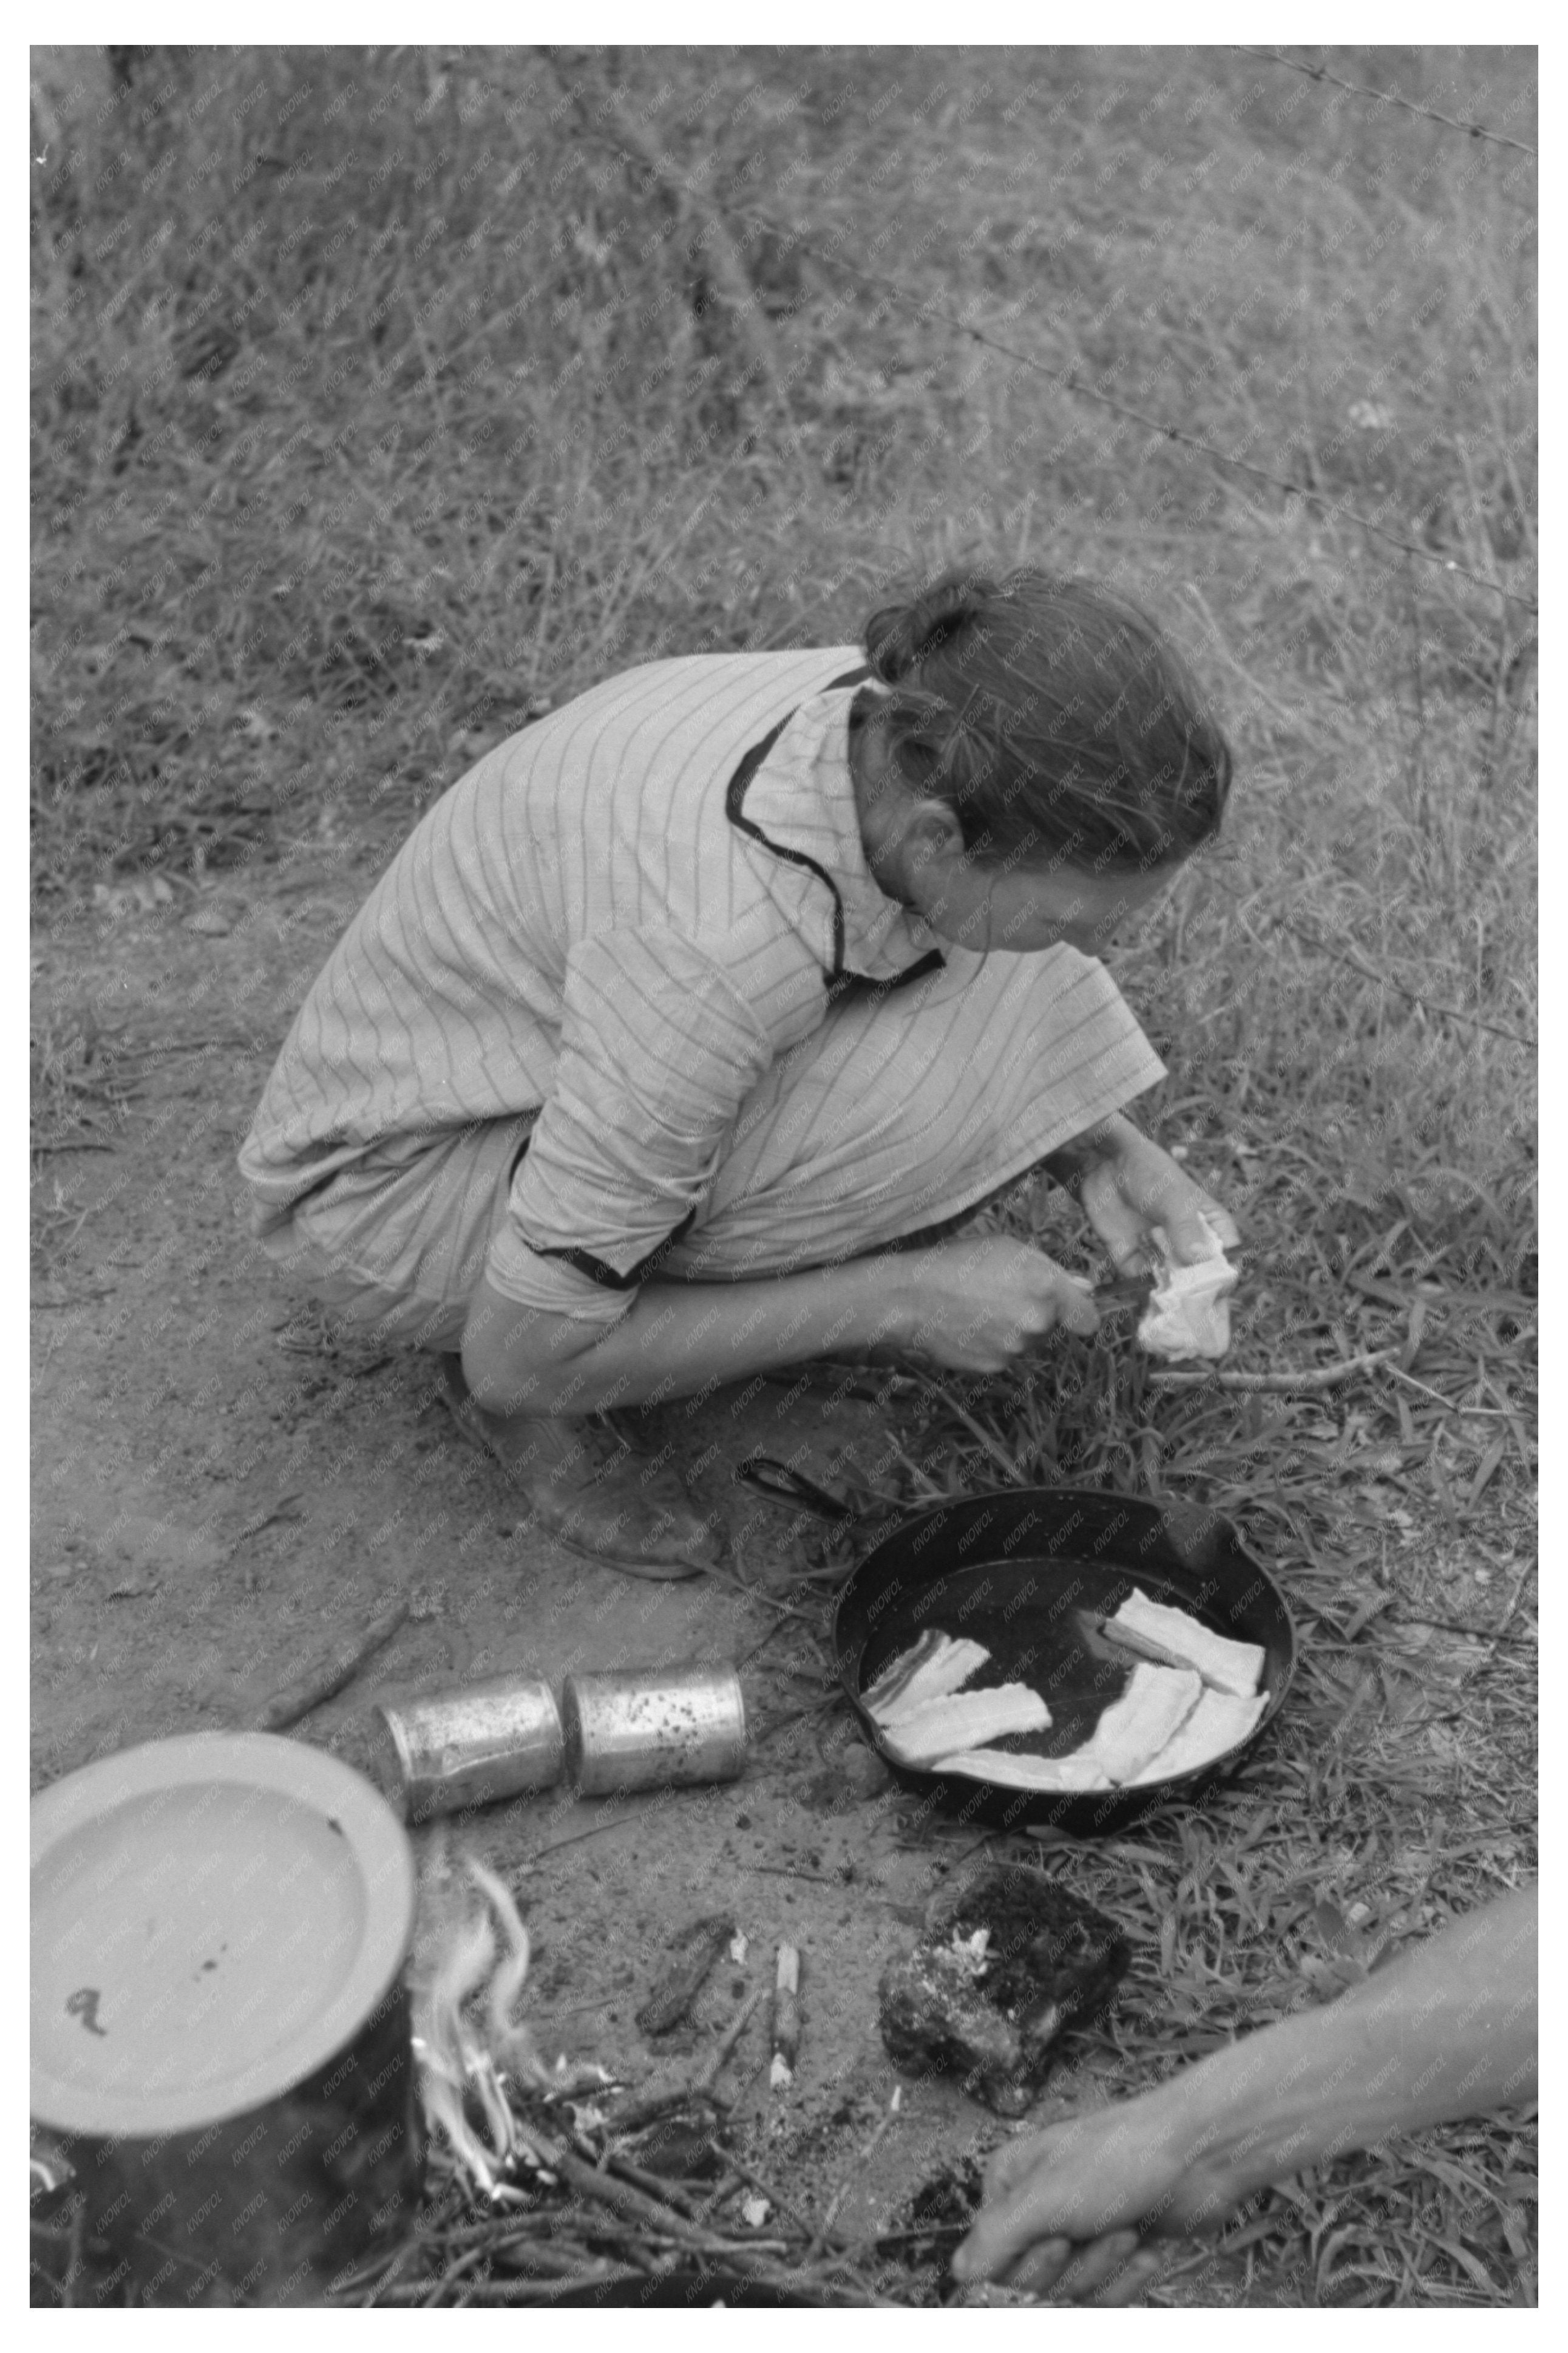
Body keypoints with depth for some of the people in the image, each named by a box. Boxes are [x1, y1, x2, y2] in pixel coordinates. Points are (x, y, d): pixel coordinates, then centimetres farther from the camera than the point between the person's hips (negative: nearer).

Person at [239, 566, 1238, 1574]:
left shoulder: (917, 728, -17)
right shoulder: (719, 947, -39)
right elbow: (516, 1356, -28)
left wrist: (1107, 1149, -11)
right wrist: (904, 1299, -25)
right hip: (395, 1180, -7)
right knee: (923, 1107, -28)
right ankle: (545, 1415, -6)